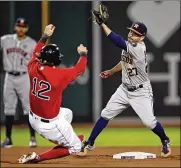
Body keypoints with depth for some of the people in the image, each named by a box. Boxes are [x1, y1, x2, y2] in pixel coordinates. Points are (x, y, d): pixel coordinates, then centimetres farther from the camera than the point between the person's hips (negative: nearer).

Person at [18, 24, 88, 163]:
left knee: (67, 113, 32)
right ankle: (37, 158, -4)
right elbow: (80, 68, -4)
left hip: (34, 118, 8)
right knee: (76, 147, 8)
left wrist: (45, 36, 23)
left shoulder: (34, 69, -10)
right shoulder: (60, 75, -23)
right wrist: (83, 54, 16)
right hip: (50, 124, -7)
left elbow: (36, 54, 14)